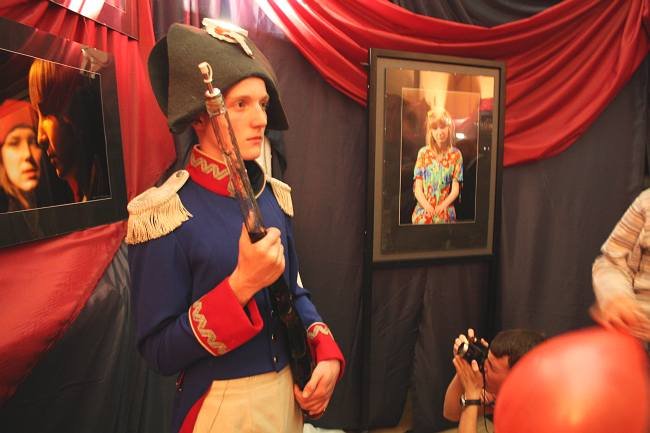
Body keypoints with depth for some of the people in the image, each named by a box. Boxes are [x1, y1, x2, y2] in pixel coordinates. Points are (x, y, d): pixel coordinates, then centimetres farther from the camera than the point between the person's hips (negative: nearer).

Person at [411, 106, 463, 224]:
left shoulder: (456, 155, 1)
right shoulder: (423, 153, 1)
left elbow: (455, 189, -1)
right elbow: (417, 189, -2)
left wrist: (443, 205, -19)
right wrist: (427, 206, -19)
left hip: (445, 213, 0)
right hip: (423, 211, 0)